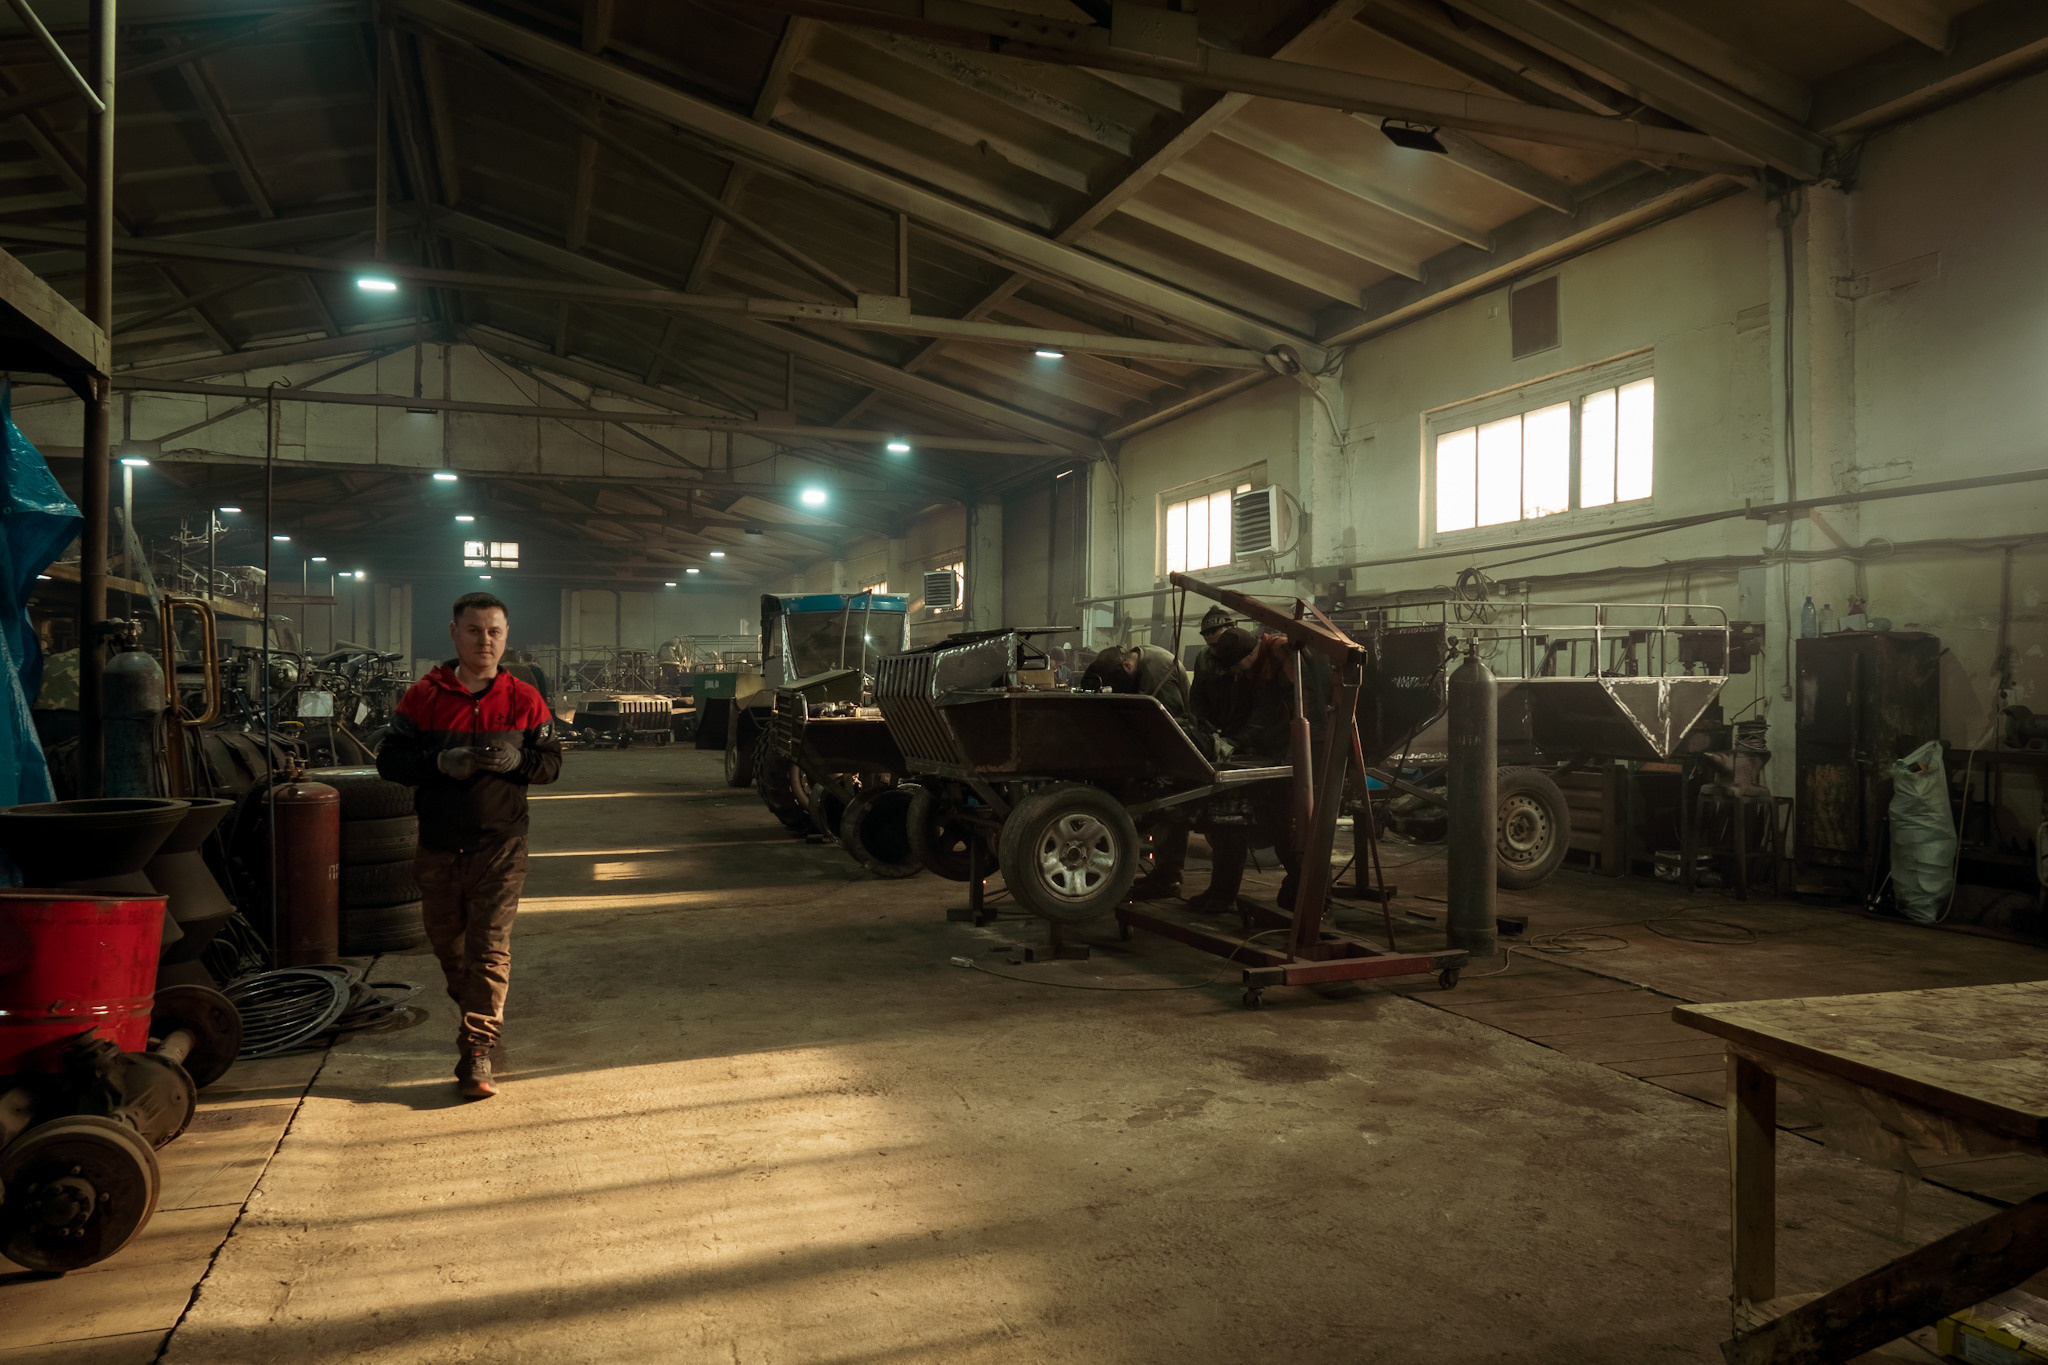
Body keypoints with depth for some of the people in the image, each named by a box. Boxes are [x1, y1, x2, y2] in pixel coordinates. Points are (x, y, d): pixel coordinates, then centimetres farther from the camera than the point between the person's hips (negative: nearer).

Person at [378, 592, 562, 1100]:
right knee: (447, 943, 18)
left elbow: (552, 762, 4)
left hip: (500, 846, -2)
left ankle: (476, 1056, -5)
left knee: (490, 950, -8)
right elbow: (389, 760, -1)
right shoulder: (424, 696, 0)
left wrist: (518, 760, -18)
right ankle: (473, 1014, 44)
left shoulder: (523, 700, 1)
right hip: (438, 847, 2)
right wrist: (440, 763, -19)